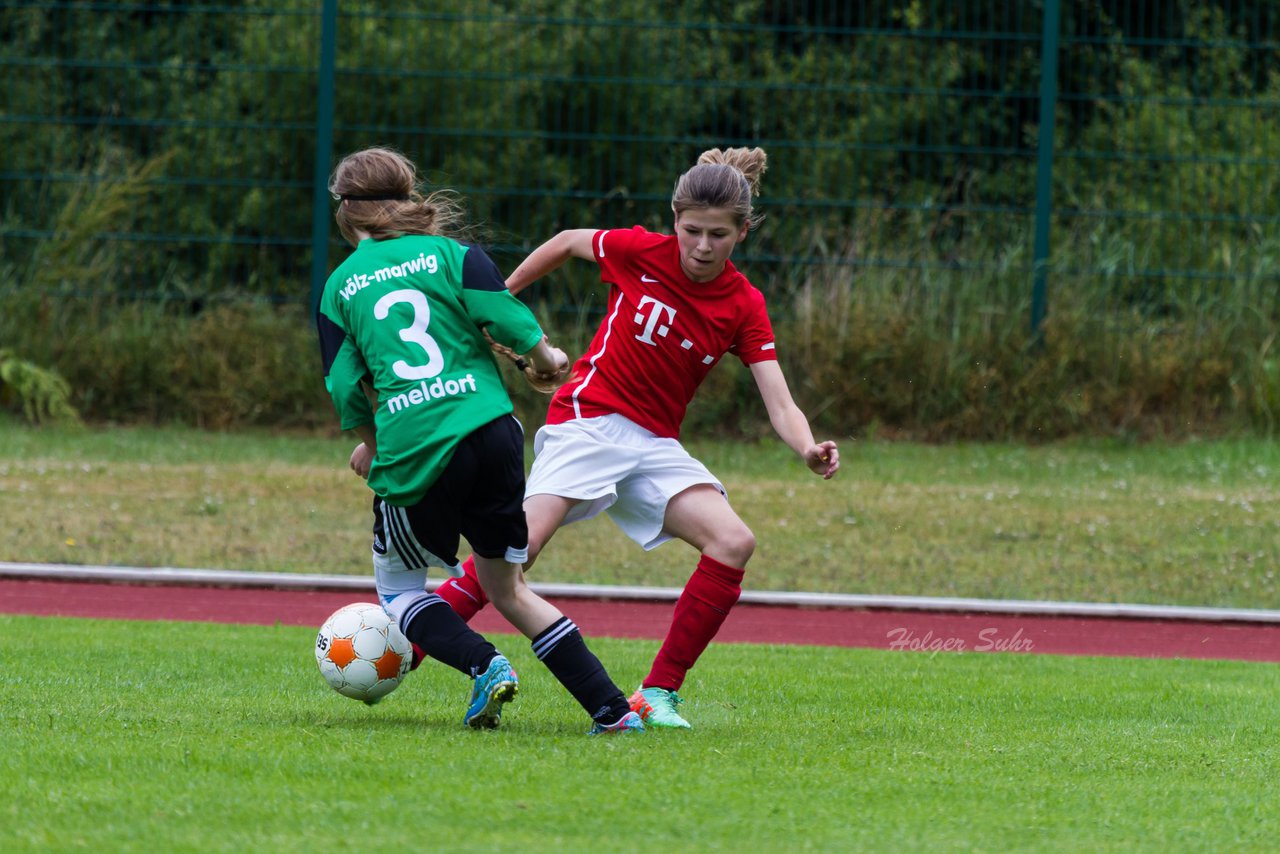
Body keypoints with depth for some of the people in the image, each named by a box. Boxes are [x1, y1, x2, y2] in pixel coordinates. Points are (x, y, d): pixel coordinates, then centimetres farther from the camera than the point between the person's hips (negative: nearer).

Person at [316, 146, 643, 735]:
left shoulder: (340, 287, 10)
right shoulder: (451, 255, 8)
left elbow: (346, 389, 7)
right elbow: (511, 321, -2)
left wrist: (372, 444, 26)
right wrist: (544, 361, 19)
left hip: (412, 453, -2)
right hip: (492, 432, 2)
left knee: (397, 585, 19)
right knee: (507, 587, 17)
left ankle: (484, 665, -8)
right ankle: (612, 710, 6)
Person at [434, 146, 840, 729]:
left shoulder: (744, 306, -2)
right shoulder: (640, 253, -7)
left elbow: (779, 404, -8)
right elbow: (565, 243, 12)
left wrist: (809, 450, -29)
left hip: (656, 445, 4)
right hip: (587, 419, -4)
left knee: (734, 543, -18)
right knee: (521, 544, -26)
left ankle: (658, 696, -12)